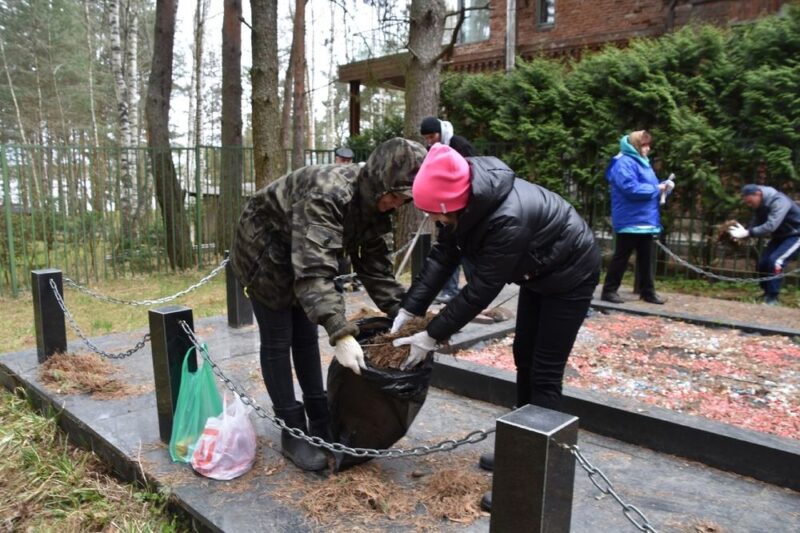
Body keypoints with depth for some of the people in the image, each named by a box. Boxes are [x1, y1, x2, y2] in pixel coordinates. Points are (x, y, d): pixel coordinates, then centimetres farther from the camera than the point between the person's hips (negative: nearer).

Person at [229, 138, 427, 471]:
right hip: (263, 251, -7)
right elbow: (314, 270, -47)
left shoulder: (376, 208, -12)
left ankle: (321, 422, 20)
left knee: (306, 337, 10)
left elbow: (376, 267, -7)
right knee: (277, 341, -4)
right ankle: (292, 434, 6)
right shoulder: (328, 193, -39)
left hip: (298, 254, 8)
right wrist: (342, 334, -52)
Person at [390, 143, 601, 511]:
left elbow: (480, 290, -33)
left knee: (544, 373, -8)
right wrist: (410, 308, -14)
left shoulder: (508, 219, -41)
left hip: (570, 273, -8)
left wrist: (433, 336, -24)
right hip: (538, 270, 9)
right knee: (524, 357, 14)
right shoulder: (468, 198, -17)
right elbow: (443, 256, -10)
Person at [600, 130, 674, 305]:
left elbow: (647, 186, 26)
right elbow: (631, 188, -25)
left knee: (646, 258, 12)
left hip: (645, 221, 9)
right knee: (621, 257, -4)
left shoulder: (642, 162, 19)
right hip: (630, 221, -9)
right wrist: (656, 189, -15)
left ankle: (647, 291, 18)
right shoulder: (624, 163, -13)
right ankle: (609, 290, 3)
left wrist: (664, 185, 5)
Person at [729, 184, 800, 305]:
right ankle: (767, 293, 15)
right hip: (780, 235, 8)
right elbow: (756, 223, -5)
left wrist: (746, 233, -46)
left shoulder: (779, 201, -31)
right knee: (763, 261, -1)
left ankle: (773, 297, -16)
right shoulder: (759, 205, -5)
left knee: (775, 260, -23)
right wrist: (742, 232, -24)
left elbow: (771, 226, -41)